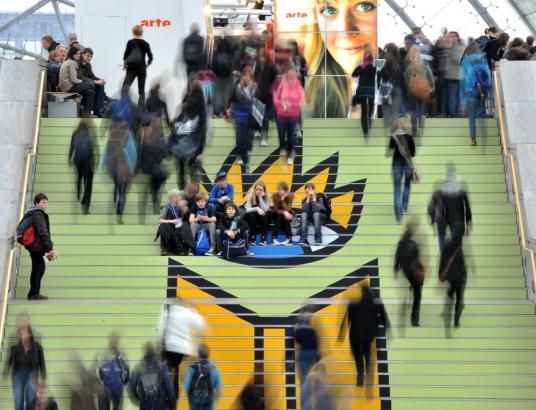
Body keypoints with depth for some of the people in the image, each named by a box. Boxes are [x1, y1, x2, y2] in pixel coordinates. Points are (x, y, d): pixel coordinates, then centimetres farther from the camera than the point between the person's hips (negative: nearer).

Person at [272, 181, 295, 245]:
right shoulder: (275, 195, -20)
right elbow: (276, 210, -23)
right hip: (277, 215, 0)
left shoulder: (290, 195, -22)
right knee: (279, 216, -32)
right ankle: (274, 238, -31)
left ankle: (289, 238, -24)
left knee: (286, 218, -32)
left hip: (288, 214, 0)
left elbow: (287, 209, -30)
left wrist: (282, 199, -39)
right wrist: (284, 212, -42)